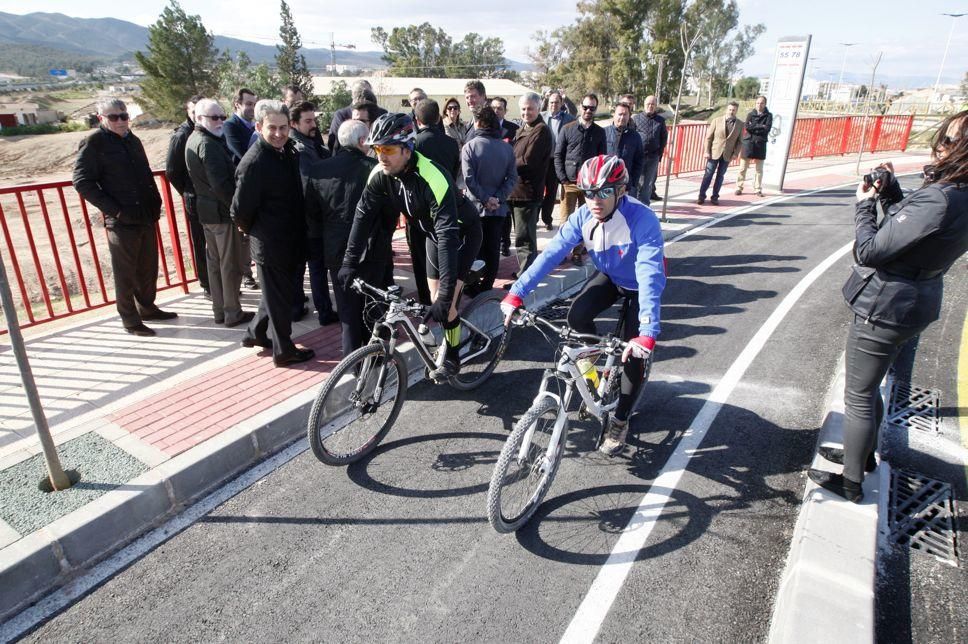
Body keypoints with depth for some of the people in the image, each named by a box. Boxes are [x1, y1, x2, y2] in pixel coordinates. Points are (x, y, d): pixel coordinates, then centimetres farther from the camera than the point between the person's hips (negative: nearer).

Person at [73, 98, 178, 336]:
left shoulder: (133, 140, 14)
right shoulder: (93, 144, -6)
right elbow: (82, 182, -10)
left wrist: (156, 201, 9)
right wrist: (113, 209, -15)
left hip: (147, 216, 6)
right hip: (122, 220, -6)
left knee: (148, 268, 15)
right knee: (125, 272, 2)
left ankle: (146, 307, 31)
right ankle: (130, 319, 12)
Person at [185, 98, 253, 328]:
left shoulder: (193, 140, 13)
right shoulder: (208, 144, -18)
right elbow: (221, 183, -24)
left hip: (206, 210, 10)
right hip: (223, 212, -10)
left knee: (214, 262, 16)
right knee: (230, 264, 0)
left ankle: (219, 309, 25)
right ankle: (232, 313, 8)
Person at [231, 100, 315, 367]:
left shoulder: (289, 151, 3)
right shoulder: (254, 162, -21)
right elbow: (240, 211, -19)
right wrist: (255, 231, -1)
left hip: (291, 240, 8)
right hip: (271, 244, -8)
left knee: (276, 291, 23)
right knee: (279, 297, 7)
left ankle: (255, 333, 42)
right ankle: (283, 350, 23)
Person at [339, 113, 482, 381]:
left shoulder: (433, 179, -39)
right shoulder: (380, 175, -19)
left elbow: (448, 236, -43)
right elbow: (363, 214, -13)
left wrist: (447, 294, -47)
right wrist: (350, 262, -19)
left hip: (462, 232, -6)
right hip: (433, 232, 6)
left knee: (446, 304, -11)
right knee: (434, 299, 8)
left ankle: (452, 358, 11)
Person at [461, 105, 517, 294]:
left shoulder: (470, 146, -9)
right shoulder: (507, 147, 1)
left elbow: (469, 179, -16)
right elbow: (512, 177, -5)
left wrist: (486, 199, -11)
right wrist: (498, 198, -9)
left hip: (476, 207, -2)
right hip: (498, 208, 2)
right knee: (493, 248, 9)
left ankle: (472, 287, 15)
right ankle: (487, 286, 14)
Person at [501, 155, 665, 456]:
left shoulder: (642, 220, -37)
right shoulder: (584, 216, -23)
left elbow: (650, 276, -44)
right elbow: (551, 253, -26)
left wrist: (647, 334, -54)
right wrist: (517, 293, -34)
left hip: (640, 284, -3)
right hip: (610, 276, 4)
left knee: (633, 352, -11)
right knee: (577, 316, -24)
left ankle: (620, 421, 11)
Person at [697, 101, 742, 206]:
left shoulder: (740, 125, 3)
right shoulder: (717, 121, -1)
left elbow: (739, 141, 6)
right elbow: (709, 137, -1)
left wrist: (735, 153, -4)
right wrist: (707, 151, -7)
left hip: (727, 155, 2)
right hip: (714, 153, -1)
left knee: (720, 176, 7)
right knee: (708, 175, -1)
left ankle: (715, 197, 13)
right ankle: (701, 196, 5)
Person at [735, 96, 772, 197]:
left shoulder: (768, 116, 5)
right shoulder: (750, 114, 6)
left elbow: (767, 129, -9)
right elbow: (747, 127, -8)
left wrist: (754, 127, -9)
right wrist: (760, 126, -8)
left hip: (760, 144, 0)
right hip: (748, 142, 0)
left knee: (759, 169, 3)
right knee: (743, 168, -1)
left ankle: (757, 189, 8)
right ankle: (739, 187, 5)